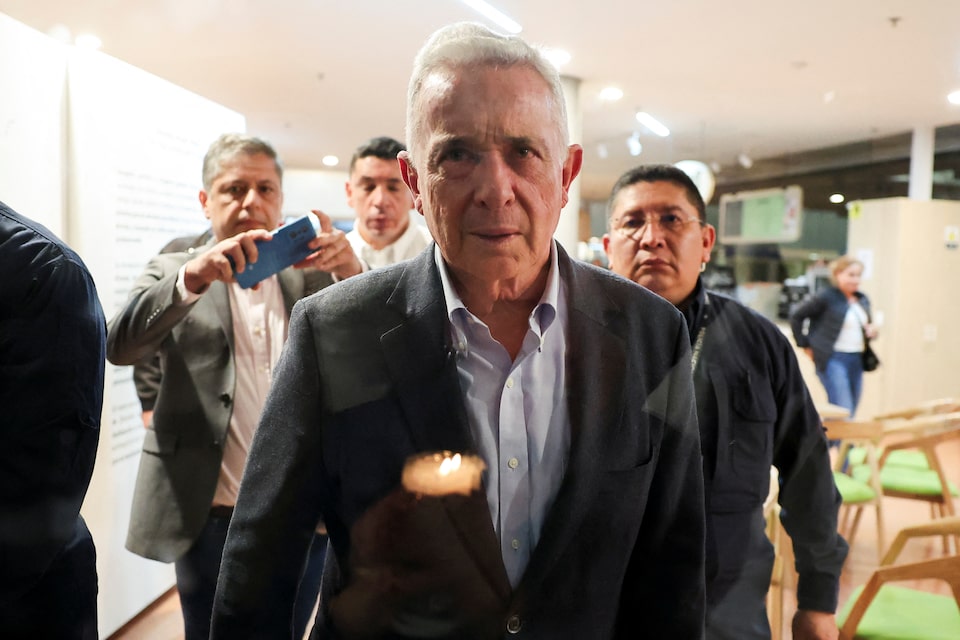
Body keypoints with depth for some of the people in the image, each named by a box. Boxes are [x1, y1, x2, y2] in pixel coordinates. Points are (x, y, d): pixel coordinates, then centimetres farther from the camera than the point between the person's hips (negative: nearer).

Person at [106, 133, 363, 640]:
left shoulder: (315, 275, 7)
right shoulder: (174, 272, 4)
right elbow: (121, 345, -12)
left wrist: (352, 271, -24)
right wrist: (194, 275, -28)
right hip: (211, 520, -1)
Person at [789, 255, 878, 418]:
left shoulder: (863, 300, 12)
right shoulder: (826, 297, -9)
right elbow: (796, 315, -7)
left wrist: (871, 331, 2)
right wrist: (805, 345, -5)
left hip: (857, 361, 7)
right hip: (833, 360, -7)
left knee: (849, 414, 10)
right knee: (844, 412, -13)